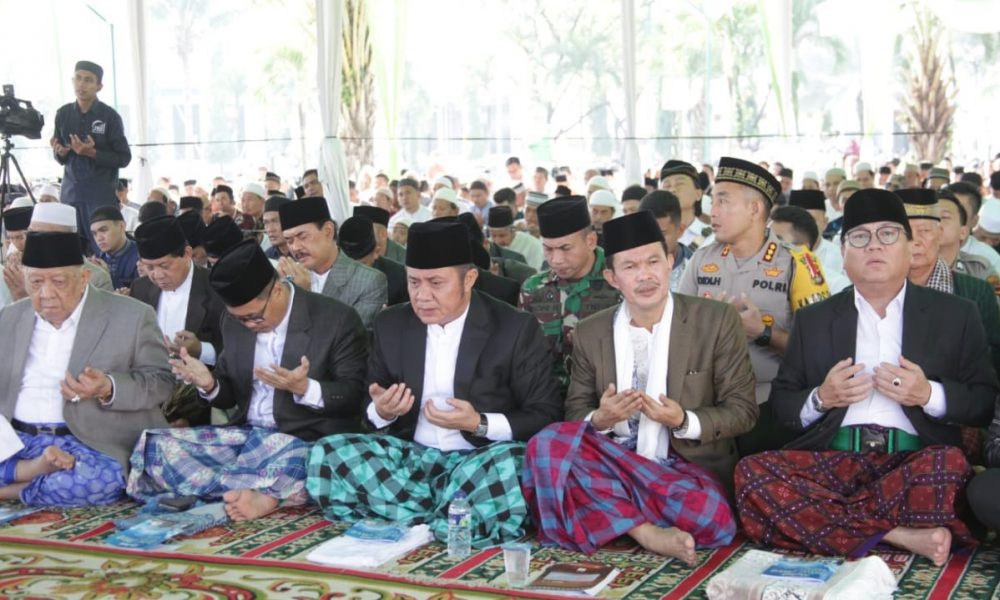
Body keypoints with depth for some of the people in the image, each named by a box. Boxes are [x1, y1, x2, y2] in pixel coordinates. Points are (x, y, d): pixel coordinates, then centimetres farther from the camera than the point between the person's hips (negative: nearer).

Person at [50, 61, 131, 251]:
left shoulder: (109, 116, -6)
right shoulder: (63, 114, 6)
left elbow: (124, 158, -5)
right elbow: (60, 158, 14)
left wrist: (92, 153, -17)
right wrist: (59, 152, -8)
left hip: (102, 194, -4)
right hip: (71, 192, 4)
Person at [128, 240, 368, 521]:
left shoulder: (338, 319, -7)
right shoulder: (235, 322, 9)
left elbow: (355, 396, -8)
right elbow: (230, 393, 16)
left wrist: (304, 388, -26)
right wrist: (209, 385, -8)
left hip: (305, 440, -7)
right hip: (244, 436, 7)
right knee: (157, 446, -15)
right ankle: (264, 494, -25)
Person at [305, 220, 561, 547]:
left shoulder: (516, 329, -4)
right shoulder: (390, 325, 7)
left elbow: (546, 416, -3)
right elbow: (370, 410, 15)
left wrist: (480, 424, -18)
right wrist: (381, 412, -10)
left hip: (480, 460, -4)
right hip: (411, 456, 4)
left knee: (511, 464, -39)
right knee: (328, 453, -23)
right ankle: (458, 517, -24)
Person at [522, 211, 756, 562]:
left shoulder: (717, 321, 1)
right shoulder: (590, 333, 8)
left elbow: (743, 411, 1)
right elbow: (574, 414, 10)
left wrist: (684, 422, -17)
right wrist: (599, 420, -15)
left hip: (687, 472, -2)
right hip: (611, 466, 3)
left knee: (712, 517, -37)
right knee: (547, 444, -29)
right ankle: (649, 533, -26)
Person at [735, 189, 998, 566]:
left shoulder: (954, 315, 14)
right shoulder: (813, 320, 19)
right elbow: (781, 403, 17)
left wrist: (929, 395, -10)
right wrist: (820, 399, -4)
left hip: (913, 459, -1)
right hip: (831, 460, 2)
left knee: (950, 465, -37)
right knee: (753, 472, -29)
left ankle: (819, 519, -21)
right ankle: (896, 536, -27)